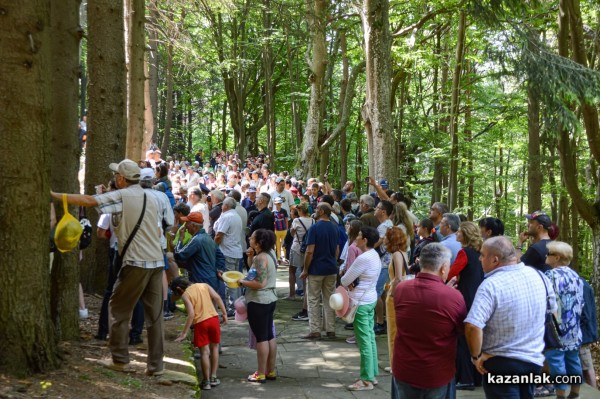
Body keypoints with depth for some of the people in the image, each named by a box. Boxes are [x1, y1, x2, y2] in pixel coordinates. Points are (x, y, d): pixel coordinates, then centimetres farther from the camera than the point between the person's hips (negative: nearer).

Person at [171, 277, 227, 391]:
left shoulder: (185, 295, -2)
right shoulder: (204, 285, 11)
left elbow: (191, 314, -13)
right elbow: (217, 298, 1)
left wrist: (184, 333, -12)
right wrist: (224, 313, 5)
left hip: (200, 323, -4)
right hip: (213, 318, 4)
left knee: (204, 352, 3)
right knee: (214, 348, 17)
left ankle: (206, 381, 7)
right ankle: (213, 378, 22)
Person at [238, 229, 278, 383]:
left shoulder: (261, 258, -21)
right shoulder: (269, 254, 8)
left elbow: (260, 283, -26)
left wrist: (242, 282, -13)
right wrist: (251, 256, 6)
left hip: (259, 302, -9)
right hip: (270, 299, 9)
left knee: (261, 337, -2)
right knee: (270, 335, 14)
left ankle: (261, 374, 5)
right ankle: (271, 371, 22)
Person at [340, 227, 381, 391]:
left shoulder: (363, 258, -23)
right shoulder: (374, 255, 6)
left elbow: (344, 280, -16)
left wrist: (348, 283, 5)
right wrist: (353, 282, -3)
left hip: (361, 303, -10)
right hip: (371, 299, 10)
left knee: (364, 341, -2)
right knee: (370, 338, 15)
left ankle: (367, 380, 4)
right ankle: (373, 374, 23)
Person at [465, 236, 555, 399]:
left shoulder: (491, 285, -23)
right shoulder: (538, 276, -2)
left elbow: (472, 326, -34)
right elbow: (552, 309, 14)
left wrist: (476, 356, -18)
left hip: (501, 363, -7)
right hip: (534, 360, 7)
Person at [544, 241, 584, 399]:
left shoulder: (552, 275, -13)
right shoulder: (576, 276, 11)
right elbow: (581, 302, 17)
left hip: (556, 329, -8)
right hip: (574, 329, 8)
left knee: (556, 362, -4)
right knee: (573, 360, 14)